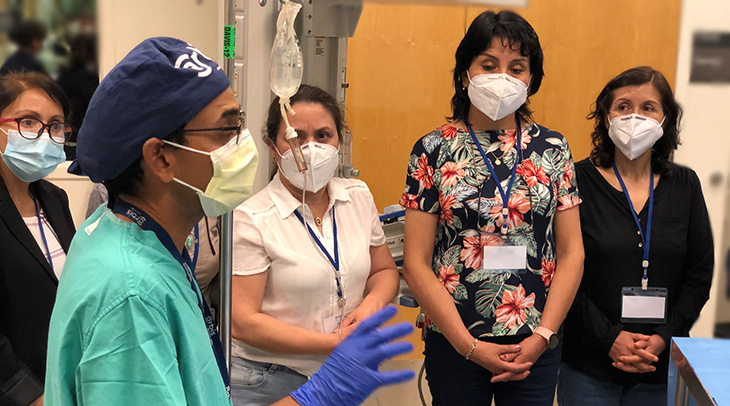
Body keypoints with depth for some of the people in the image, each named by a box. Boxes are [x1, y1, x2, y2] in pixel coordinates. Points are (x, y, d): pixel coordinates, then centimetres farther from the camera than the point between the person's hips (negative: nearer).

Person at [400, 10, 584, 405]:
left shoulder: (552, 148, 3)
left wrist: (542, 337, -7)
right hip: (453, 343, -1)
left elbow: (571, 253, 3)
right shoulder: (433, 150, -4)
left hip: (536, 347, 2)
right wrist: (469, 345, -10)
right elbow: (416, 263, -6)